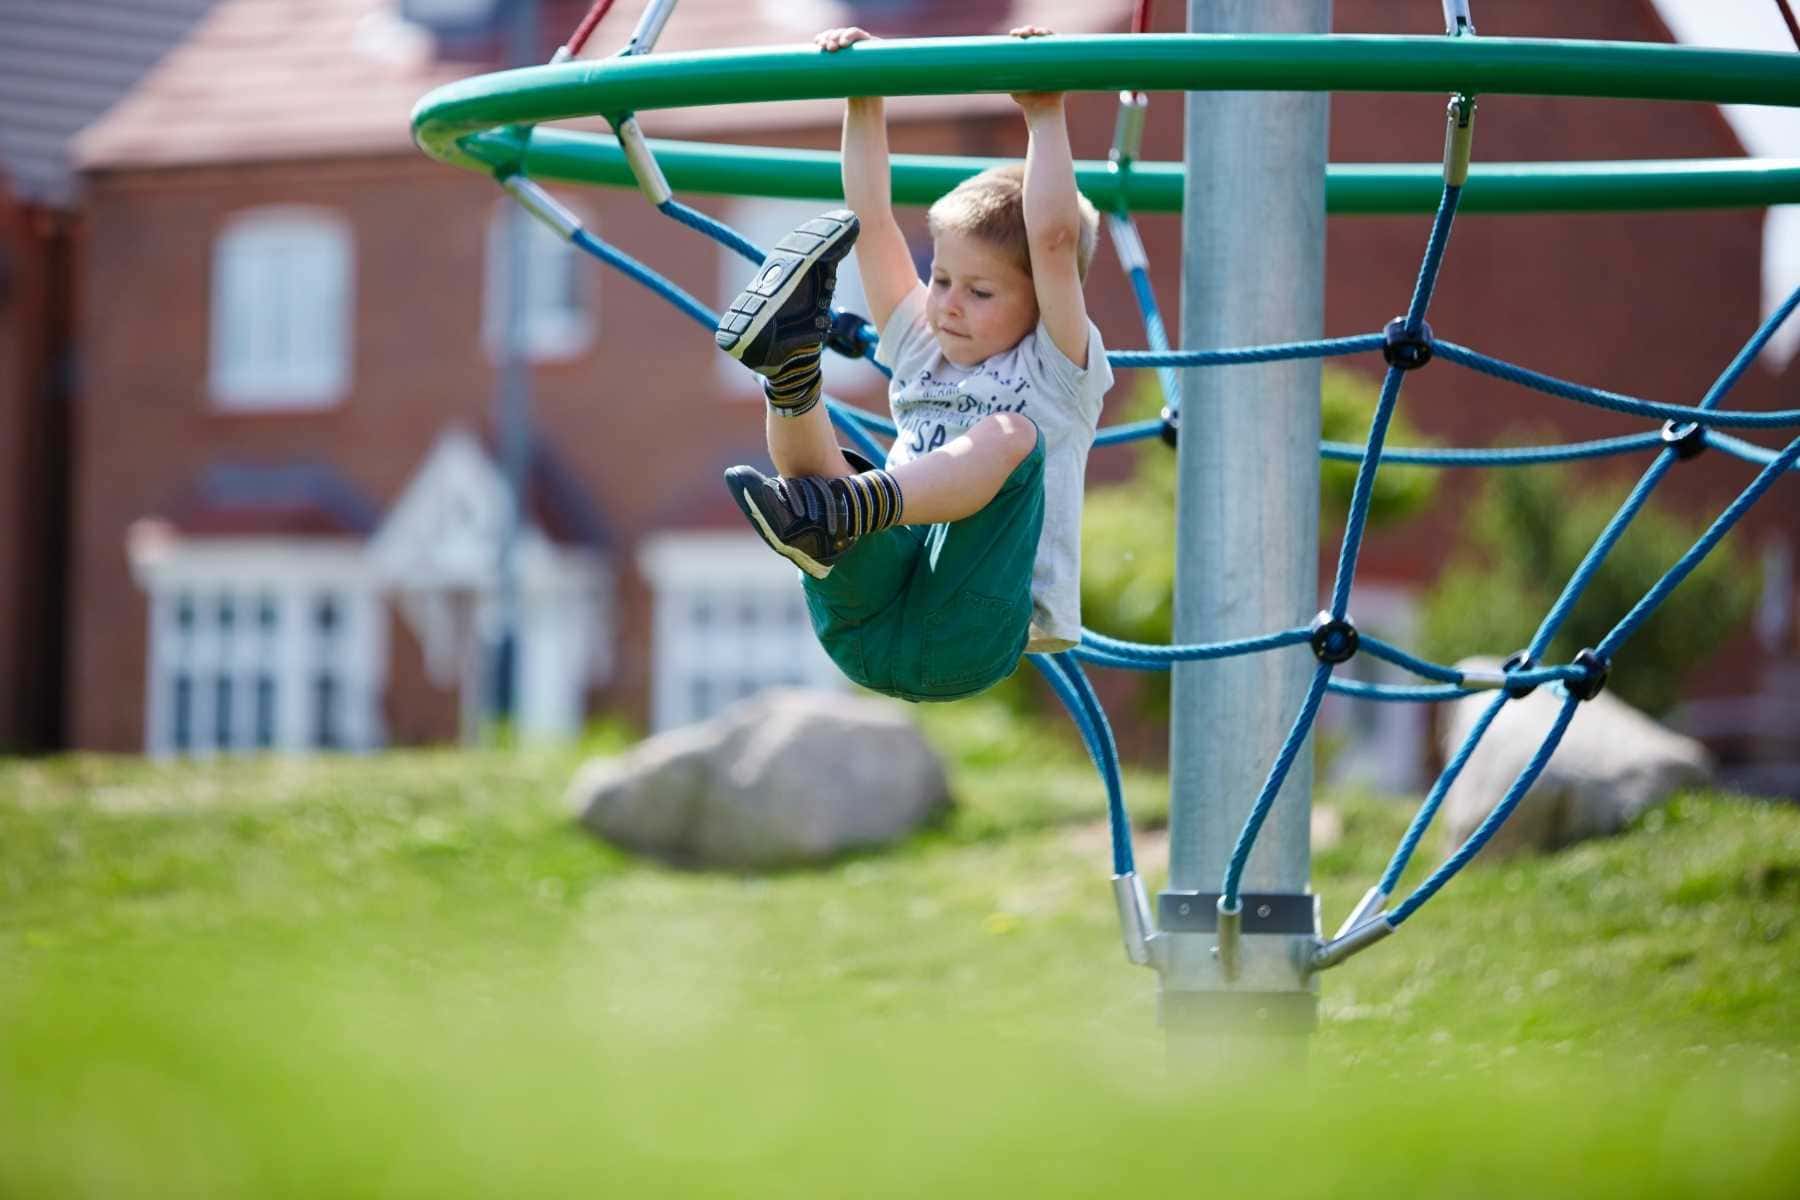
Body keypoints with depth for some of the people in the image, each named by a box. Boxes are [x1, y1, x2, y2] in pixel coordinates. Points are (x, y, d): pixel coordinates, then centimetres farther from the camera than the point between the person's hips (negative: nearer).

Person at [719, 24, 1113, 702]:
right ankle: (791, 366, -52)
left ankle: (844, 514, -53)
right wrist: (864, 101, 18)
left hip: (970, 639, -5)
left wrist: (1045, 115, -2)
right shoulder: (922, 355, 27)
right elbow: (872, 222, 23)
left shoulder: (1057, 372, 13)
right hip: (866, 631, 5)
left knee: (1008, 437, -29)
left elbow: (1053, 239, -3)